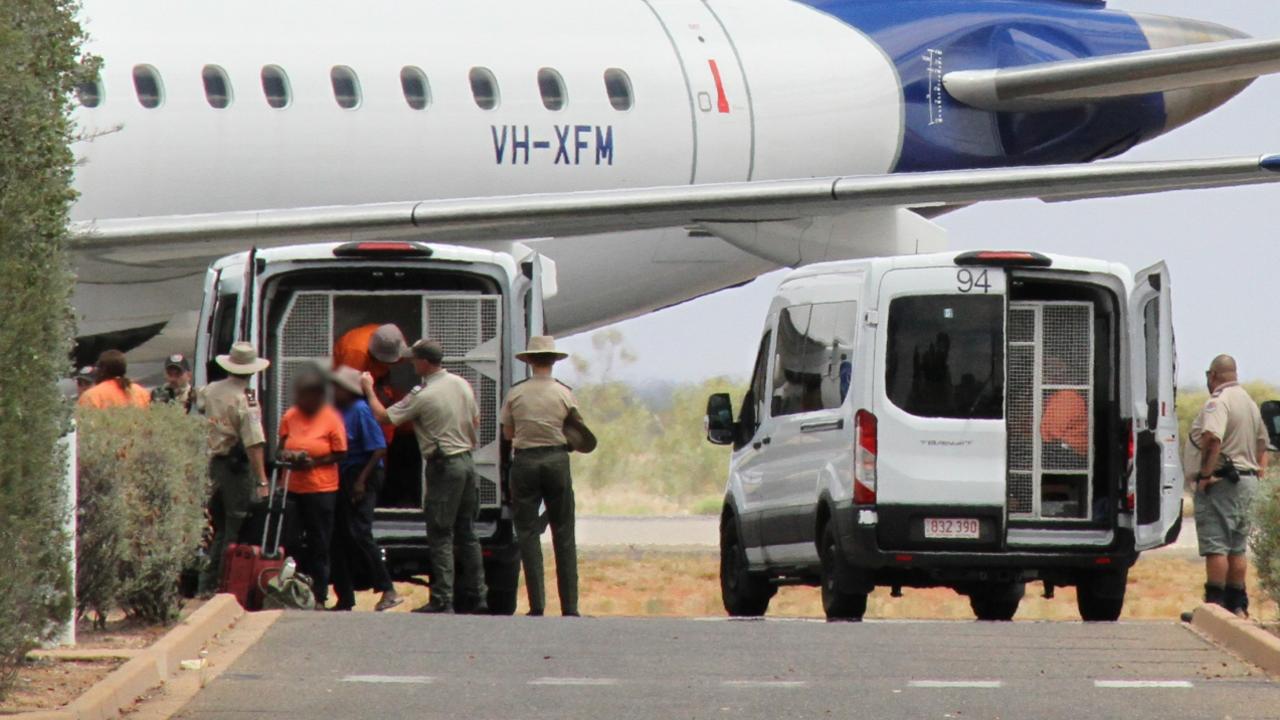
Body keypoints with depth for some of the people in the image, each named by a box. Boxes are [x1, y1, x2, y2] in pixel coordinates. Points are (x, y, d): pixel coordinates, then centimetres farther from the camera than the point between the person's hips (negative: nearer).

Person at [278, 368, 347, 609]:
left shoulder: (331, 419, -4)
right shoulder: (290, 416, 6)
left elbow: (340, 454, -2)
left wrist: (314, 462, -15)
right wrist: (287, 457, -7)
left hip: (321, 488, -3)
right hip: (292, 487, 3)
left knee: (319, 545, 4)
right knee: (291, 542, -1)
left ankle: (319, 596, 11)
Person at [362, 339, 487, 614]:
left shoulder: (422, 396, -15)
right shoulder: (462, 385, 6)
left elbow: (383, 416, -9)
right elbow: (475, 423, 16)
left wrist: (369, 389, 6)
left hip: (443, 466, -7)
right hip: (467, 462, 7)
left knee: (440, 536, -3)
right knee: (467, 532, 13)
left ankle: (443, 600, -6)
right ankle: (478, 596, 13)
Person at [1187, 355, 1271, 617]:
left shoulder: (1218, 401, -13)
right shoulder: (1249, 402, 18)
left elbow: (1212, 438, -30)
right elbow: (1262, 442, 28)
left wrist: (1205, 473, -24)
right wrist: (1259, 469, 25)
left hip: (1221, 481, -9)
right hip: (1247, 482, 9)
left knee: (1215, 545, -7)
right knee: (1237, 547, 14)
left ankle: (1215, 602, -9)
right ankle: (1237, 603, 16)